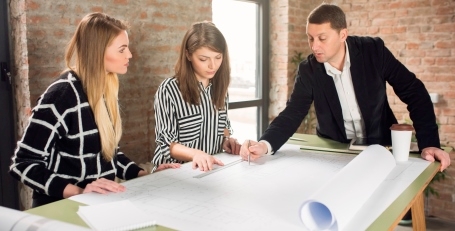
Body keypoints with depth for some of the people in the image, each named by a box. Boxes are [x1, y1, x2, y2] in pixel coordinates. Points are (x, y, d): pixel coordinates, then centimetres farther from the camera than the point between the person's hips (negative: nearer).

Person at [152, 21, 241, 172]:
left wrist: (227, 139, -2)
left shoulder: (219, 87, 6)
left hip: (214, 167, 4)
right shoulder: (169, 89, -11)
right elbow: (166, 143, -11)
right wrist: (195, 154, -28)